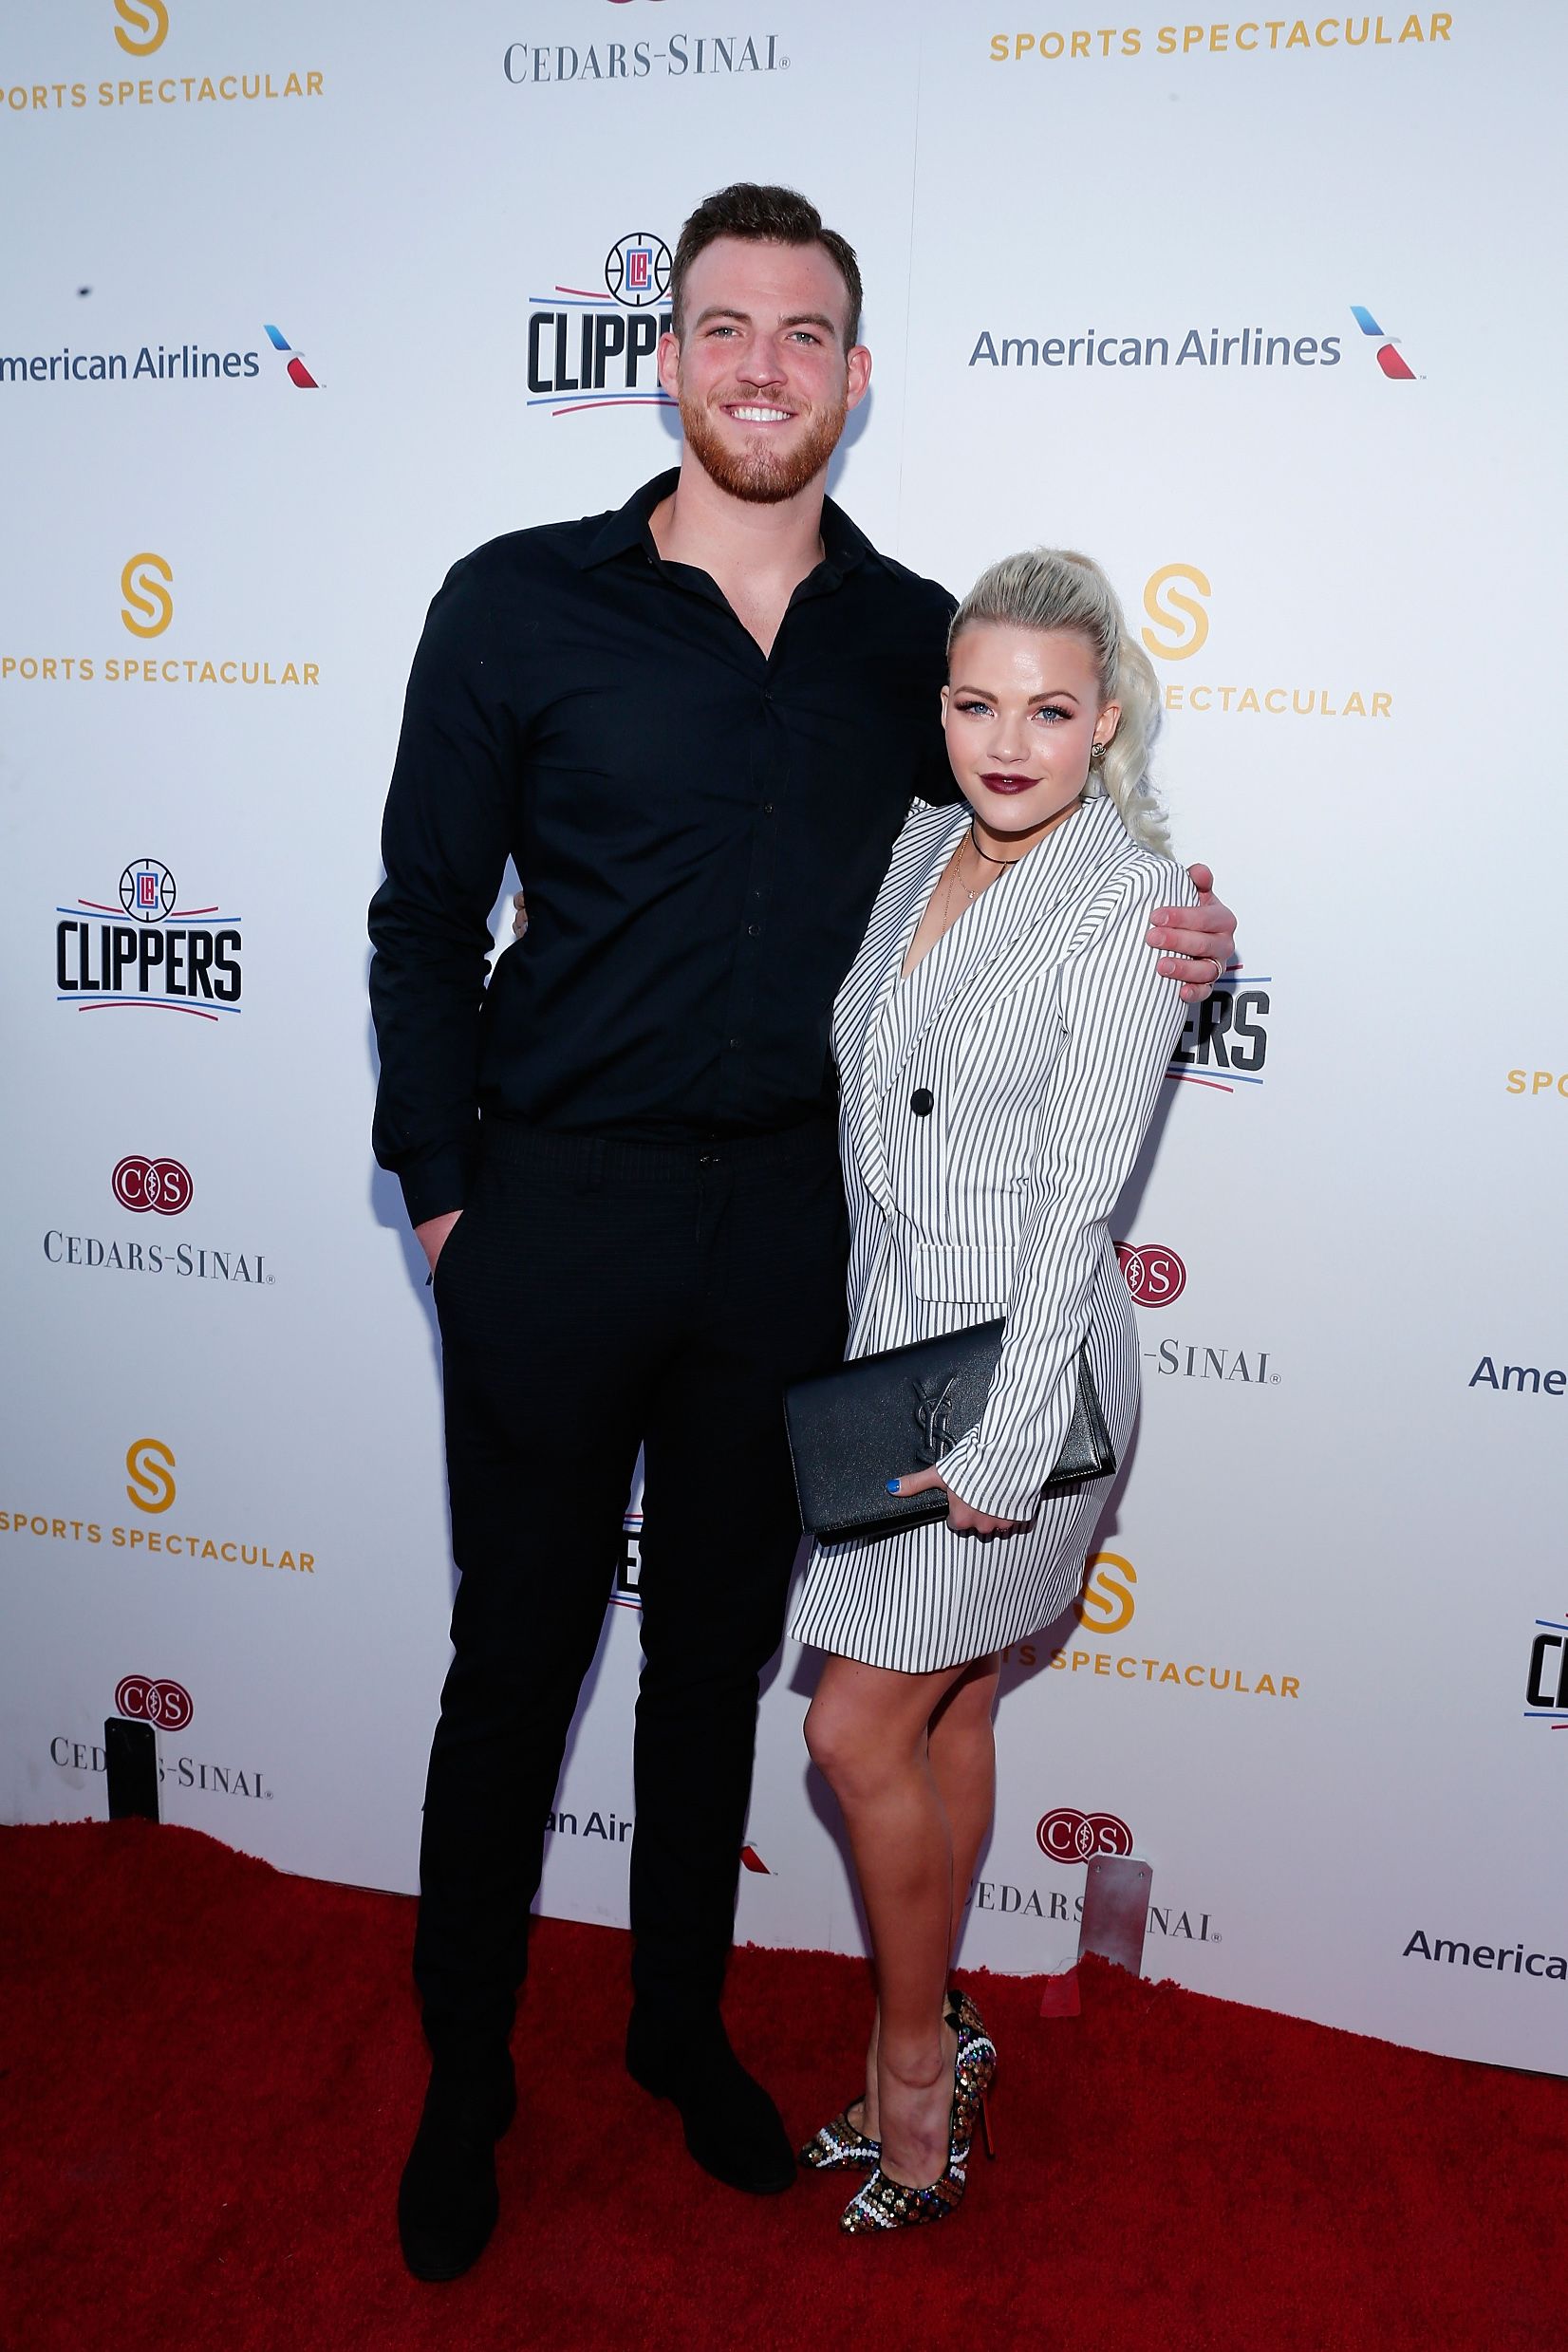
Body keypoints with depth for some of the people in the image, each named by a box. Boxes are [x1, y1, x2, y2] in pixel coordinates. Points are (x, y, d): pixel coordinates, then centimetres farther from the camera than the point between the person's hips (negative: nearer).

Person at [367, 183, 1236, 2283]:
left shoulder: (914, 636, 4)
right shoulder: (521, 606, -4)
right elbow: (425, 919, 0)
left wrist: (1153, 943, -3)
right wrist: (440, 1190, -5)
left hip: (791, 1218, 3)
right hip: (558, 1208, -2)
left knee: (720, 1646, 17)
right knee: (520, 1649, 9)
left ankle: (682, 2025, 39)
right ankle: (465, 2068, 32)